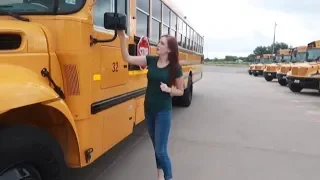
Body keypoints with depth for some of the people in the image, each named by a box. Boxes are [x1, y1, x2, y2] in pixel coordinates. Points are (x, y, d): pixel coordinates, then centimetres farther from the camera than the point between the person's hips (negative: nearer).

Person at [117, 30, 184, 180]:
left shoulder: (175, 67, -10)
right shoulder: (151, 60, 0)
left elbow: (180, 91, -1)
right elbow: (127, 58, -7)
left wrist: (168, 89, -21)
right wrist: (122, 37, -16)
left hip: (163, 111, -5)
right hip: (149, 110, 5)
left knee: (160, 149, -3)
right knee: (156, 145, 18)